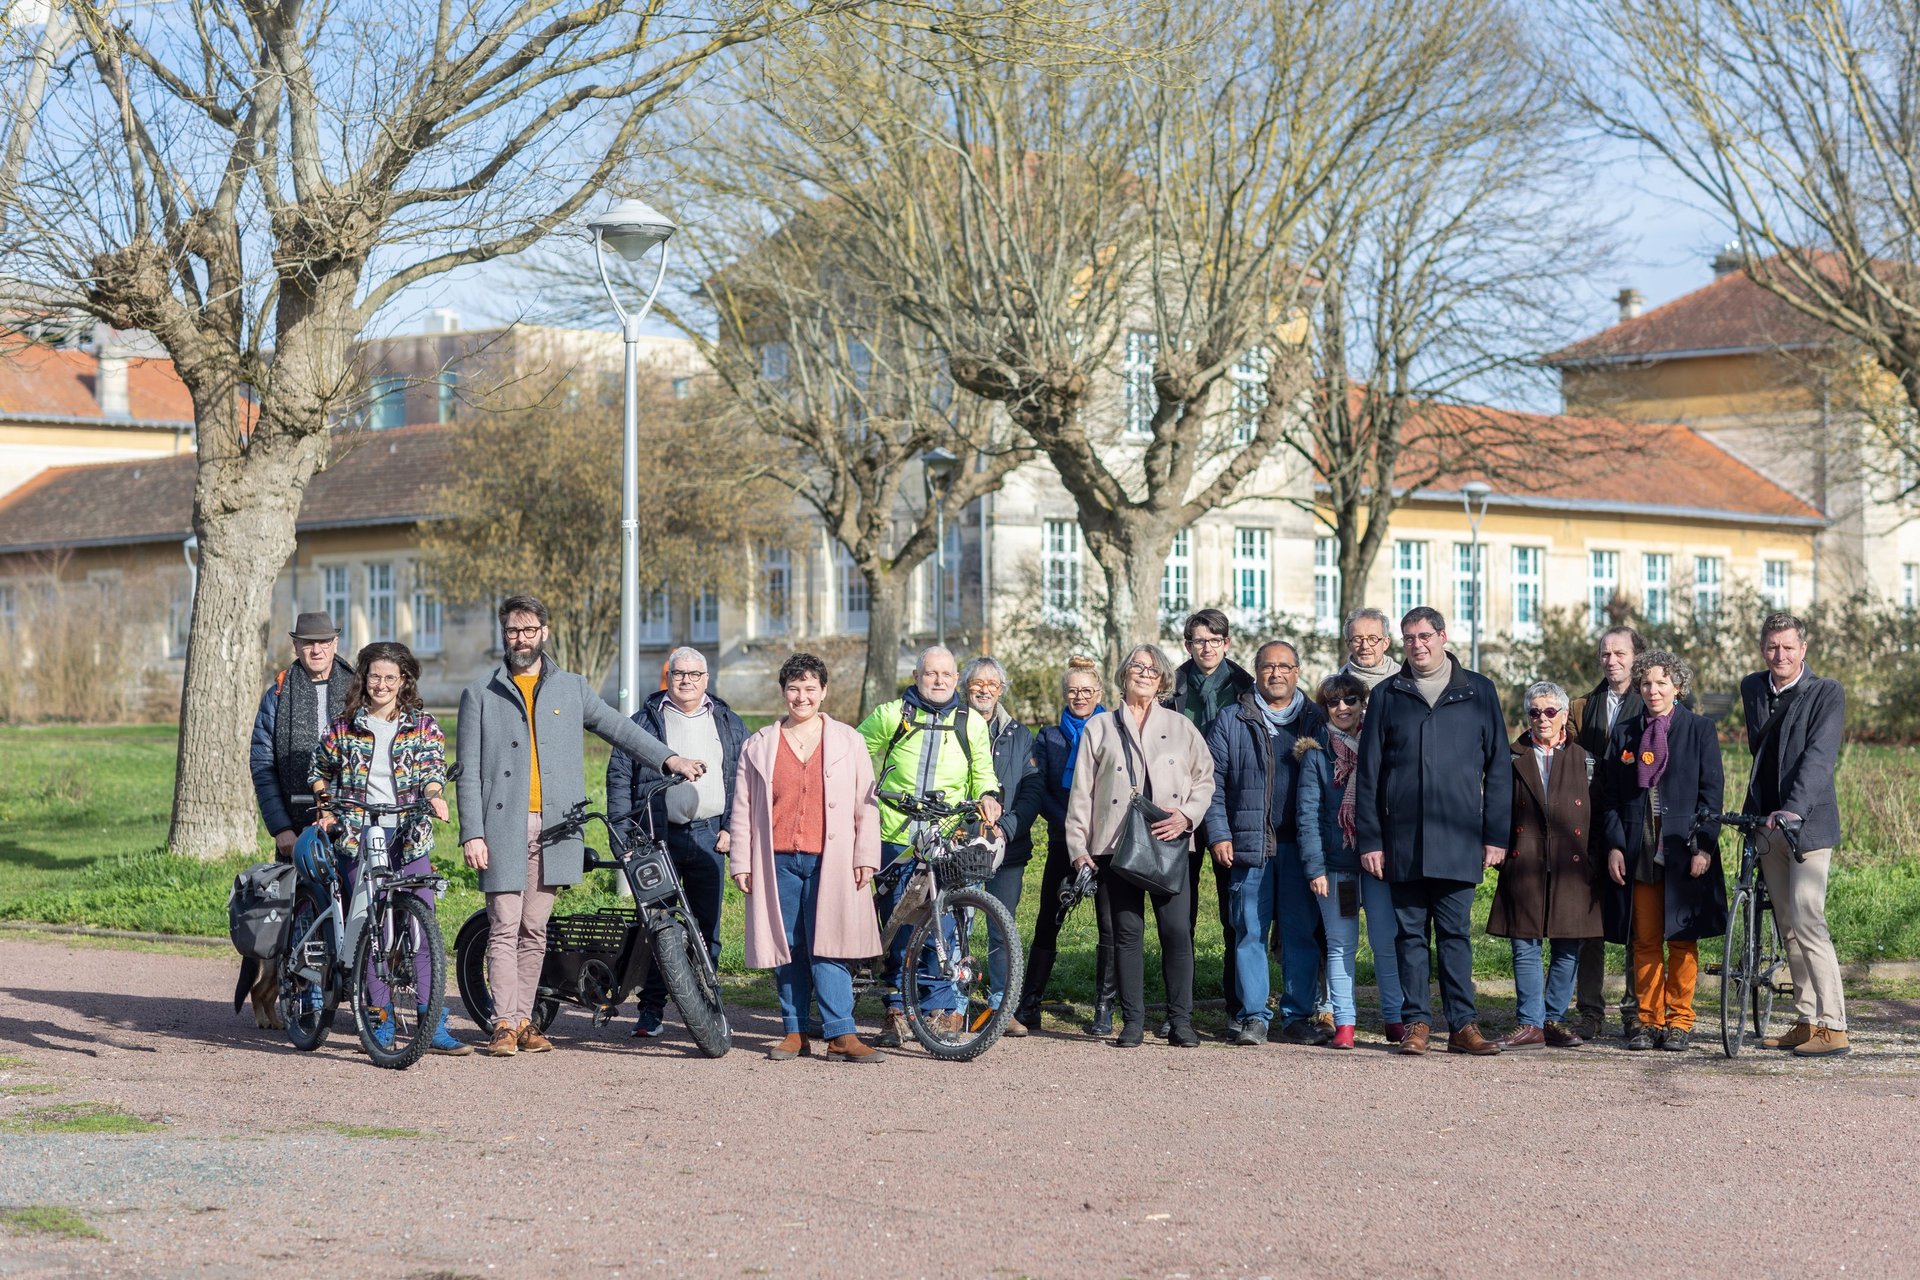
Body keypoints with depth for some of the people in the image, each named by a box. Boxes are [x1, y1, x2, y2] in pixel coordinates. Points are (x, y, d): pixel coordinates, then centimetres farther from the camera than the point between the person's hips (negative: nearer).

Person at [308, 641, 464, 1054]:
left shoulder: (423, 725, 7)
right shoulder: (345, 726, 9)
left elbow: (434, 767, -5)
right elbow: (319, 769, 23)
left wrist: (434, 795, -26)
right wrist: (326, 810, 11)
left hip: (410, 840, -1)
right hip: (358, 839, 1)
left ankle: (434, 1026, -7)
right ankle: (381, 1024, 6)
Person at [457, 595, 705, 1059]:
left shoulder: (571, 689, 14)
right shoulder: (480, 695, 7)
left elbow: (618, 728, 18)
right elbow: (469, 772, 3)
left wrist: (668, 759, 4)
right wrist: (472, 833, -6)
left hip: (554, 828, 2)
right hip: (503, 828, -2)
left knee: (535, 930, 5)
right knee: (504, 928, -6)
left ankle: (524, 1020, 10)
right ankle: (504, 1023, -4)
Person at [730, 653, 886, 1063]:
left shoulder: (848, 741, 10)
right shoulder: (759, 746, 11)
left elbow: (866, 805, 9)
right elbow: (743, 809, 11)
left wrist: (866, 856, 1)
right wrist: (740, 862, 5)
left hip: (830, 862, -2)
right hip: (778, 862, 2)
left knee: (828, 949, -8)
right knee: (787, 950, 4)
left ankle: (841, 1036, -8)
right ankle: (794, 1033, 12)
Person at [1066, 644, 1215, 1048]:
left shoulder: (1180, 727, 15)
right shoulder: (1099, 728, 13)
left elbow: (1205, 778, 13)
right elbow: (1082, 791, 10)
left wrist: (1187, 814, -5)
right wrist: (1078, 846, 2)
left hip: (1169, 844, 0)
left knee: (1177, 930, -9)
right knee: (1127, 932, -1)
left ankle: (1180, 1020, -2)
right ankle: (1132, 1021, 5)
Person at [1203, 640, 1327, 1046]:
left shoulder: (1316, 722, 12)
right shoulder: (1232, 721, 9)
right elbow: (1213, 782, 6)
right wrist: (1219, 834, -5)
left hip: (1301, 847, 1)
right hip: (1250, 844, -1)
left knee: (1301, 933, 1)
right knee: (1250, 932, 0)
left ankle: (1298, 1016, 7)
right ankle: (1252, 1017, 5)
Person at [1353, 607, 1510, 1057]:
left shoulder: (1478, 691, 7)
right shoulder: (1386, 696, 8)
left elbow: (1499, 766, 7)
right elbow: (1368, 772, 7)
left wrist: (1496, 834, 1)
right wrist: (1369, 839, 0)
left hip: (1458, 840, -1)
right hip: (1403, 839, 1)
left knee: (1455, 933, 1)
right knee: (1409, 933, 4)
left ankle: (1463, 1024, 4)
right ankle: (1416, 1021, 9)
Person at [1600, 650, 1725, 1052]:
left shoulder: (1699, 730, 3)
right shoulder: (1626, 734, 11)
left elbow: (1711, 792, 0)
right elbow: (1612, 795, 11)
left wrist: (1704, 846, -9)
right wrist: (1615, 845, 0)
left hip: (1683, 850, -2)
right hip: (1638, 851, 2)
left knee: (1682, 938, 1)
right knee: (1644, 940, 3)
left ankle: (1679, 1020, 8)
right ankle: (1649, 1020, 9)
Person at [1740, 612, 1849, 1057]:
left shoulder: (1827, 693, -9)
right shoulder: (1752, 689, 9)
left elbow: (1819, 756, -21)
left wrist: (1793, 809, -32)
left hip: (1808, 822, -6)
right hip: (1765, 821, 6)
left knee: (1807, 920, -14)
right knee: (1788, 926, 9)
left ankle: (1833, 1027, -12)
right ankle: (1806, 1022, 15)